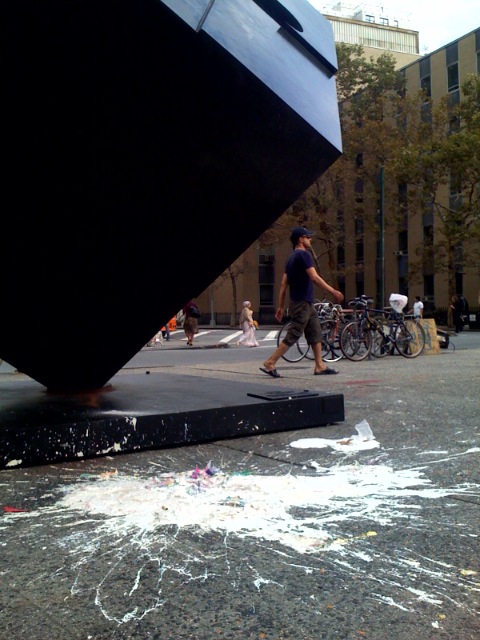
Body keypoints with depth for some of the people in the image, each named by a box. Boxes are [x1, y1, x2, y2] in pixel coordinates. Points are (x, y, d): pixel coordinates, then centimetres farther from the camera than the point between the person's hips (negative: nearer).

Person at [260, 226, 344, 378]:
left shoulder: (291, 257, 15)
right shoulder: (303, 254, -12)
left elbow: (283, 284, 14)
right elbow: (315, 278, -21)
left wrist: (281, 306, 14)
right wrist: (333, 292, -20)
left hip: (306, 303, 10)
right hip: (302, 303, -10)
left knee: (316, 334, 11)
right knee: (292, 336, -7)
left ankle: (319, 366, 13)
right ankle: (270, 363, -5)